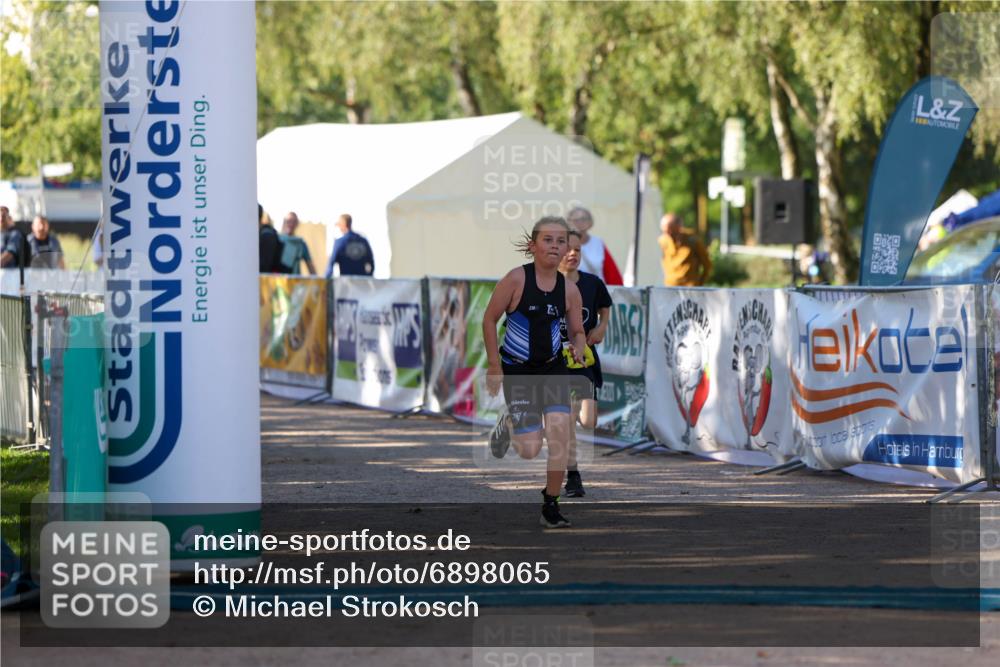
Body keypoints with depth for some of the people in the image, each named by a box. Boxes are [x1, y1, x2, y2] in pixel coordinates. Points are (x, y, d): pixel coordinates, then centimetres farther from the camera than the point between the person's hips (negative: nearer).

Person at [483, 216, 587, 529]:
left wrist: (578, 348, -15)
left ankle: (551, 506, 2)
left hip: (553, 368, 3)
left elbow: (577, 331, 9)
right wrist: (494, 366, -8)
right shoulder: (516, 279, -14)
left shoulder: (569, 289, -3)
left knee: (560, 431, -15)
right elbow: (489, 319, -7)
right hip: (517, 370, -3)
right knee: (530, 450, -7)